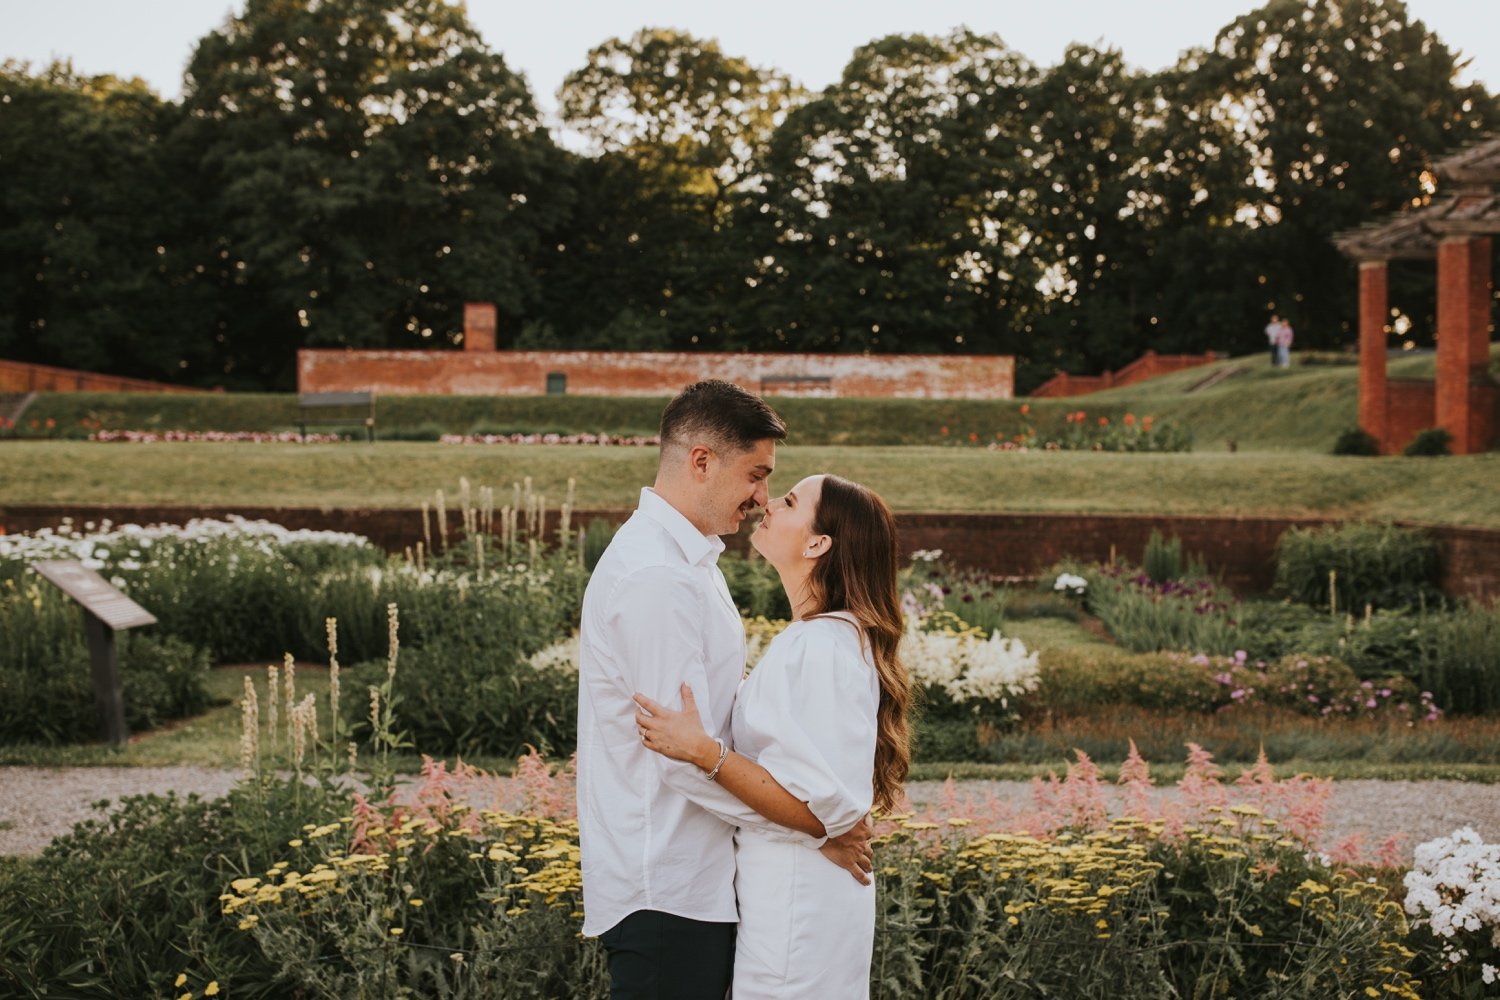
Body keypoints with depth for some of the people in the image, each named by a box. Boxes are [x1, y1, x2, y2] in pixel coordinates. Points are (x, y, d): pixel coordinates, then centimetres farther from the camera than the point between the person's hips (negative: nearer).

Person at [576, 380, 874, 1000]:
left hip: (697, 875, 10)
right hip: (663, 894, -10)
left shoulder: (690, 561, 14)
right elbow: (689, 756, -23)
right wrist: (820, 828, -15)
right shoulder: (654, 577, -20)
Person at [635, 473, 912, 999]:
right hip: (780, 895, 10)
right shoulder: (807, 638, 11)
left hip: (796, 909, -10)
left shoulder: (824, 646, -21)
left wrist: (704, 752, -29)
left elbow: (824, 801, -25)